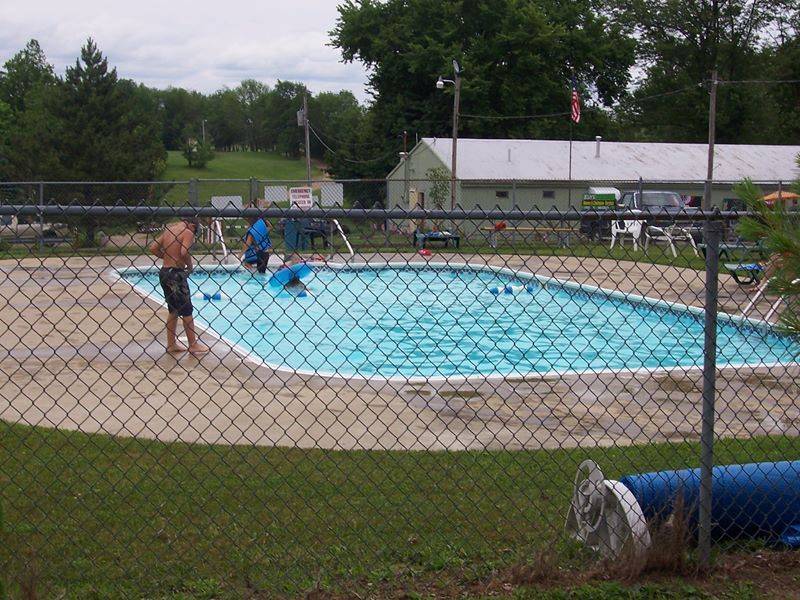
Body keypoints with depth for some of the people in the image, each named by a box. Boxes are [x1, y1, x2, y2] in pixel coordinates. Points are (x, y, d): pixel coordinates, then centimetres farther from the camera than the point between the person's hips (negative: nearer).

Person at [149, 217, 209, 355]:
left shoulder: (169, 230, 13)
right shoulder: (188, 233, -10)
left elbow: (153, 248, 11)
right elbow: (184, 252, -25)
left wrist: (167, 257, 14)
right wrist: (190, 265, -8)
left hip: (164, 272, 8)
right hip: (176, 273, -8)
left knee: (173, 310, 17)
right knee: (187, 311, 3)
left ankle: (171, 344, 22)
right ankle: (193, 345, 11)